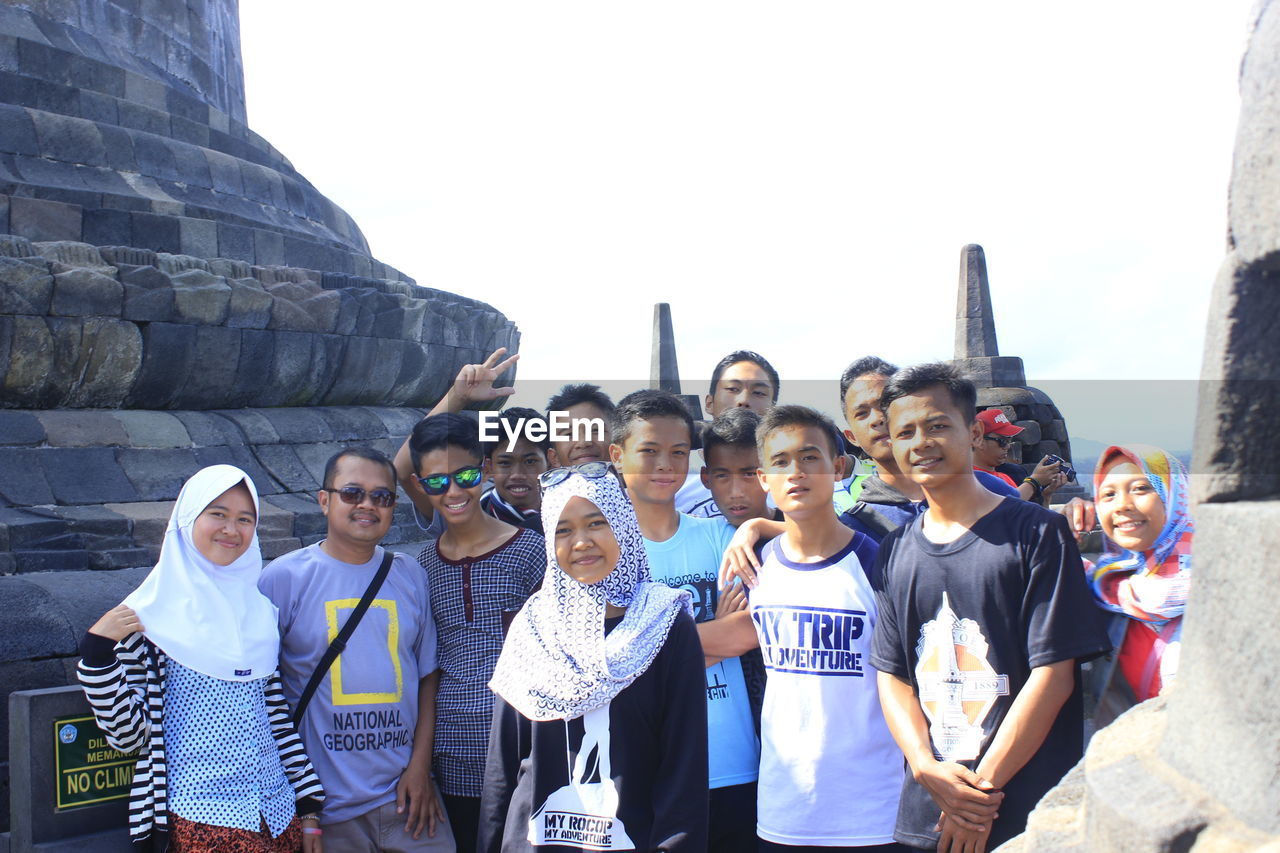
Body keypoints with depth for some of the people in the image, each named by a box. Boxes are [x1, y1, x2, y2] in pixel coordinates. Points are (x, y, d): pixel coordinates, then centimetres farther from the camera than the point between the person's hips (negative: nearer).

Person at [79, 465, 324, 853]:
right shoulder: (153, 613, -6)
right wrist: (98, 650, -18)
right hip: (202, 817, -4)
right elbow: (128, 734, -7)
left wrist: (308, 806, 10)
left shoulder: (258, 610, 7)